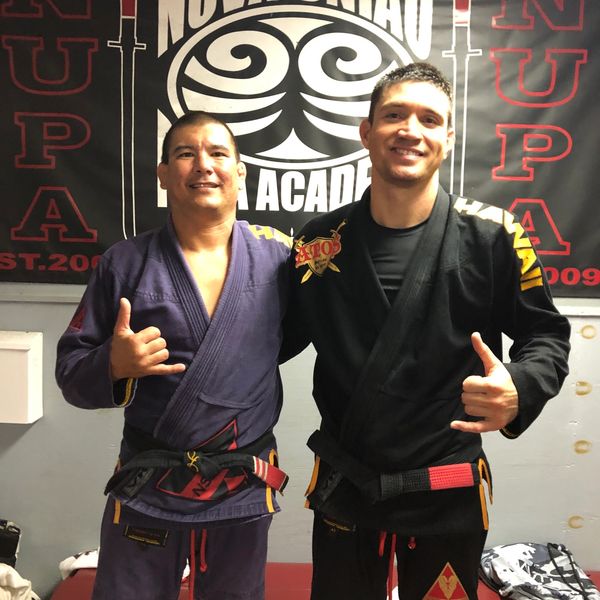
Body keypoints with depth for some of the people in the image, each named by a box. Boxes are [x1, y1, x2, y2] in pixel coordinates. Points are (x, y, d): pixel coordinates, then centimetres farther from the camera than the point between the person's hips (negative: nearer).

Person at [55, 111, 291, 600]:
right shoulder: (125, 262, -5)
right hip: (147, 487, -1)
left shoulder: (279, 256, -4)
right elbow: (70, 370, -2)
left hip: (246, 487, 2)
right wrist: (113, 363, -21)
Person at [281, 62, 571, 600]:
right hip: (344, 488, 2)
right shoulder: (320, 241, -5)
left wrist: (520, 390, -24)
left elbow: (546, 336, -3)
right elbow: (281, 338, 5)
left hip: (448, 494, -1)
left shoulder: (492, 236, -12)